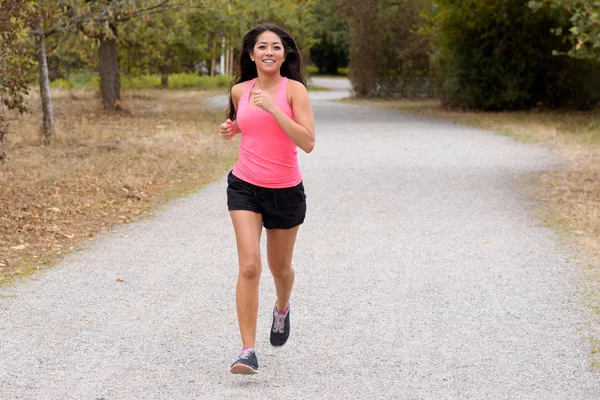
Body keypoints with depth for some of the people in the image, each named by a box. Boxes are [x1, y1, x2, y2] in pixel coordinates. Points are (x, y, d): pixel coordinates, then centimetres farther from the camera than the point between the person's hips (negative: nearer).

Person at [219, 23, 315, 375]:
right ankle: (248, 351, -13)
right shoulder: (239, 91, 2)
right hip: (245, 187, 1)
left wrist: (273, 108, -26)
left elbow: (308, 142, -21)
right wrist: (230, 129, 2)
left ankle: (282, 309, 52)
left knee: (280, 267, 16)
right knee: (249, 267, -15)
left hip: (285, 191, -1)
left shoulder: (294, 89, -10)